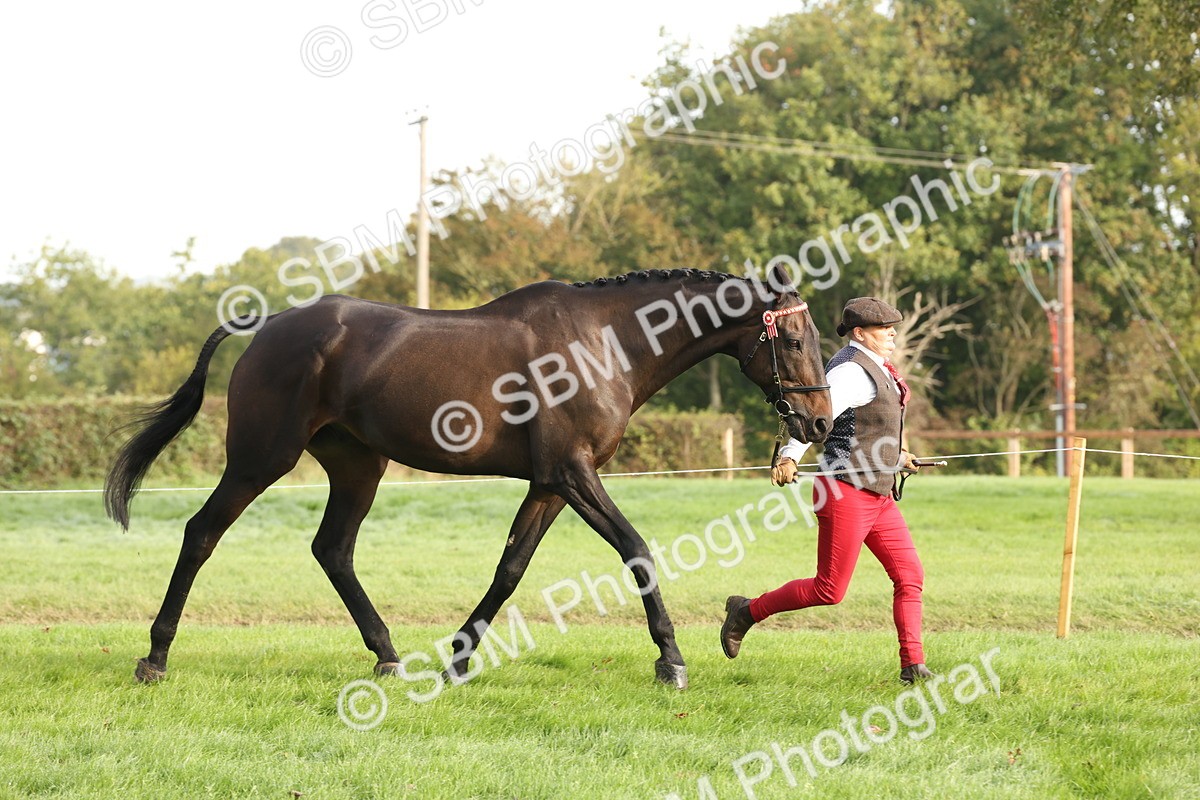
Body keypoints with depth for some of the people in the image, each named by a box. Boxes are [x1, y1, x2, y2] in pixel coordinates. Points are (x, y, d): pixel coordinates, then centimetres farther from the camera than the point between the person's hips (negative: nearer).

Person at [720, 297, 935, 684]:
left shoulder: (872, 368, 16)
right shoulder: (851, 371, -15)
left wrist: (893, 455, 46)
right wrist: (789, 456, -45)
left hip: (879, 497, 10)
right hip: (846, 494, -10)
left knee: (910, 576, 2)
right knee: (829, 590, -4)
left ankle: (912, 665, 3)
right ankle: (747, 611, 12)